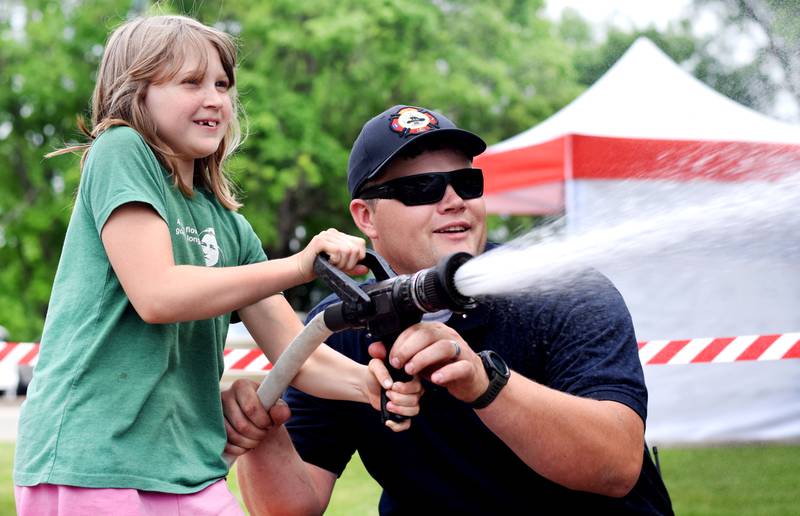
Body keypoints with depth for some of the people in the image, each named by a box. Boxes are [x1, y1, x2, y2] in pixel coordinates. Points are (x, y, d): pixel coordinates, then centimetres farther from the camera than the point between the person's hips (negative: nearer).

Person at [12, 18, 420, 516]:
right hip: (94, 468, -6)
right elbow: (156, 295, -15)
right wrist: (300, 266, -16)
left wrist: (367, 382, -10)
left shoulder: (228, 226, 16)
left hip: (191, 472, 7)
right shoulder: (120, 153, -3)